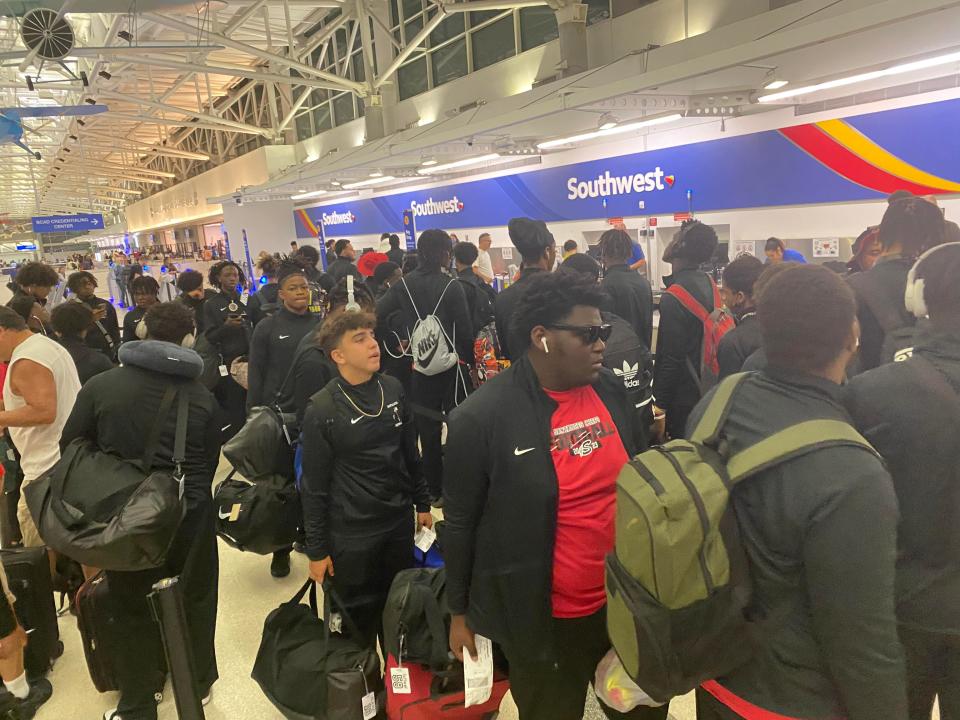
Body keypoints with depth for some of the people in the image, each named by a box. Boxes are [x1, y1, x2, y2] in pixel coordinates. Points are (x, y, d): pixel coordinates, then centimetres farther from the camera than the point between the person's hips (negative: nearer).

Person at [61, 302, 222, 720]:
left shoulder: (101, 386, -10)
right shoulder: (201, 397, -9)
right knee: (196, 600, 21)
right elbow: (210, 463, 0)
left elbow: (70, 449, -1)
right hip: (189, 518, 0)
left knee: (131, 608, 18)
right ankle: (198, 684, 39)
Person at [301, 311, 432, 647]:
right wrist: (317, 550, -6)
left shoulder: (393, 389, -1)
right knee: (359, 618, 11)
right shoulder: (322, 409, -15)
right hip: (351, 534, -4)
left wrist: (422, 503, 14)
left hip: (400, 522, 5)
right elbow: (314, 487, -10)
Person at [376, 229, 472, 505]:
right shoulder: (451, 285, -13)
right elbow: (464, 328, -11)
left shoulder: (404, 284, -2)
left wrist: (406, 328, 7)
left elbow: (377, 314, -5)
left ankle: (433, 489, 22)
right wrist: (470, 359, 3)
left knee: (428, 430, 12)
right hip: (450, 365, -4)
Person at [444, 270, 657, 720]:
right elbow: (461, 523, -10)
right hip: (543, 617, -4)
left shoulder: (610, 390, -4)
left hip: (625, 600, 5)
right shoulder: (481, 418, -19)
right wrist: (459, 612, 0)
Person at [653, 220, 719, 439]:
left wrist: (660, 403, -16)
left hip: (683, 397, -9)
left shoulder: (674, 297, -23)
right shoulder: (708, 282, 3)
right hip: (706, 389, 9)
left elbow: (670, 358, -22)